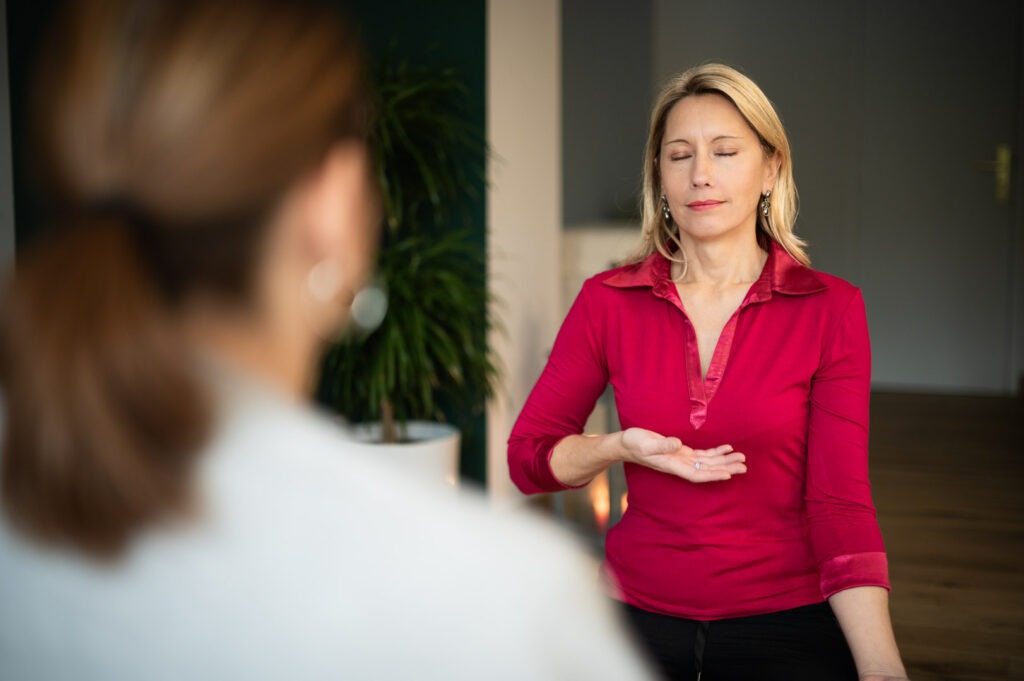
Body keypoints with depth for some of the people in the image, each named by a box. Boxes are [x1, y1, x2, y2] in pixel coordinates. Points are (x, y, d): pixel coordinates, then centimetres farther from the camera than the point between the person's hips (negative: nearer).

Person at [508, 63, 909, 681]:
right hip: (639, 611, 2)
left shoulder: (831, 310, -7)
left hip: (785, 623, -1)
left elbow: (841, 502, -11)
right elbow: (527, 457, 2)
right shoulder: (609, 301, -2)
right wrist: (619, 447, -18)